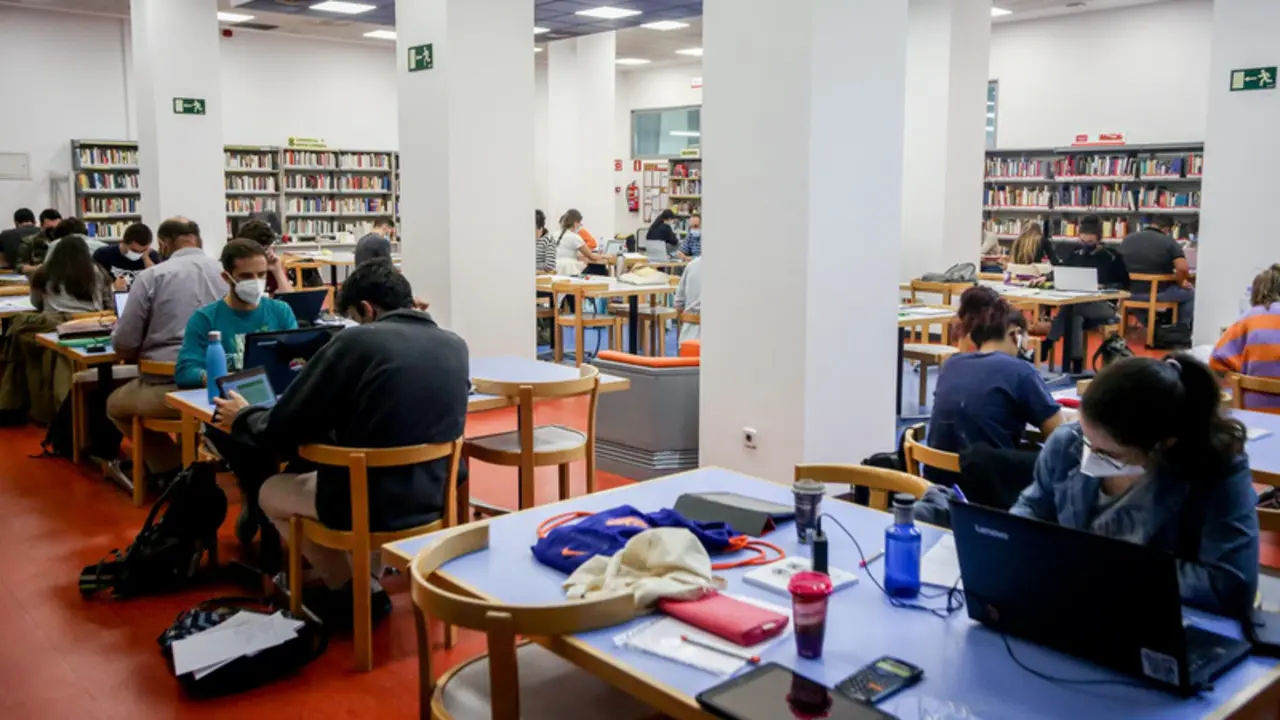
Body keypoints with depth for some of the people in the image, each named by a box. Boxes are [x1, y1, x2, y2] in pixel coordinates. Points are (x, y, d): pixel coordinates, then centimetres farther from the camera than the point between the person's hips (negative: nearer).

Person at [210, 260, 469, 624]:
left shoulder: (356, 341, -12)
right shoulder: (456, 346, 3)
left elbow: (283, 430, -7)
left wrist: (242, 417, 15)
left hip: (371, 504, -5)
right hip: (439, 495, 6)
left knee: (271, 492, 23)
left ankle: (354, 592, 19)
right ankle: (368, 582, 28)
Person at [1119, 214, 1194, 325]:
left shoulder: (1127, 239, 5)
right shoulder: (1169, 242, -11)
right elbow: (1183, 268, -23)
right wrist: (1180, 283, -4)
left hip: (1130, 292, 4)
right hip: (1158, 293, -4)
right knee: (1190, 292, 23)